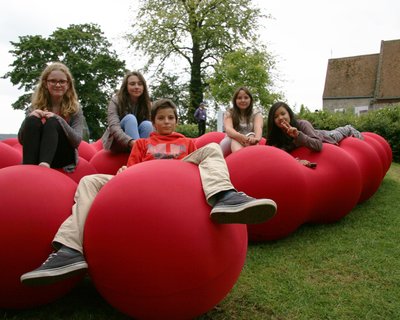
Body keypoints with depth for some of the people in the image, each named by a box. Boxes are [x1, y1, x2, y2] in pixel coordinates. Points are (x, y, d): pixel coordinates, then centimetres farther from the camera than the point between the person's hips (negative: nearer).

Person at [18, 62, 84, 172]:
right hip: (36, 156, 2)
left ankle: (44, 166, -52)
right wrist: (29, 118, -18)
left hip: (63, 156, -1)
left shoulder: (75, 108, 1)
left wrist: (59, 119, -25)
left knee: (52, 122, -27)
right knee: (33, 120, -24)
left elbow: (77, 141, -11)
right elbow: (21, 140, 1)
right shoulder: (35, 106, 6)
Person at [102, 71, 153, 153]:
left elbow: (152, 128, -14)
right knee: (130, 118, -29)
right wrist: (131, 142, -47)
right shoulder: (116, 101, -12)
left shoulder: (147, 104, -4)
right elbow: (114, 127, -27)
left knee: (147, 124, -26)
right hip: (116, 142, -2)